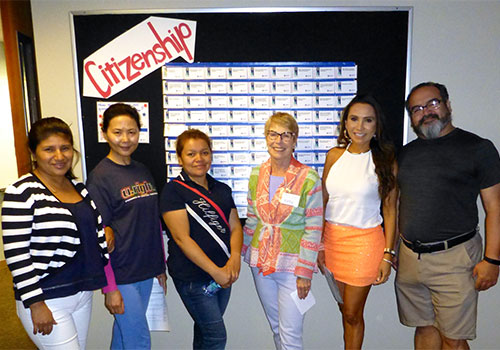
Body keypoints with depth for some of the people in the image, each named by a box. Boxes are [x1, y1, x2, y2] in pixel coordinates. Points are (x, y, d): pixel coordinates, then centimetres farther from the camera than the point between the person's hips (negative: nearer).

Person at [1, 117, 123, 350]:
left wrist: (111, 287, 10)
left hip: (83, 294, 7)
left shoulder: (80, 188, 6)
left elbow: (98, 239, 10)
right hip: (47, 301, -7)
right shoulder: (22, 193, -14)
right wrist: (36, 304, -16)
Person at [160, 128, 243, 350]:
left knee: (205, 329, 19)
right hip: (193, 276, -6)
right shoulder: (173, 191, -9)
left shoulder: (222, 189, 10)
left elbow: (235, 226, 8)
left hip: (224, 273, 6)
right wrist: (215, 271, -17)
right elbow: (182, 238, -15)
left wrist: (235, 258, -11)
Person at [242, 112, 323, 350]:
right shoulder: (256, 175, 3)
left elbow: (313, 230, -10)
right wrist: (241, 251, 14)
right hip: (261, 261, 5)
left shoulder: (309, 178, -12)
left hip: (291, 263, -4)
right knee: (275, 327, 19)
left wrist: (304, 272, -11)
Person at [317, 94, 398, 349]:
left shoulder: (385, 161, -6)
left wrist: (388, 255, -7)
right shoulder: (335, 155, 3)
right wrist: (318, 243, 4)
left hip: (364, 241, -3)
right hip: (332, 237, 3)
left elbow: (390, 211, -4)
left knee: (353, 313, 7)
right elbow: (322, 202, 7)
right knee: (344, 309, 17)